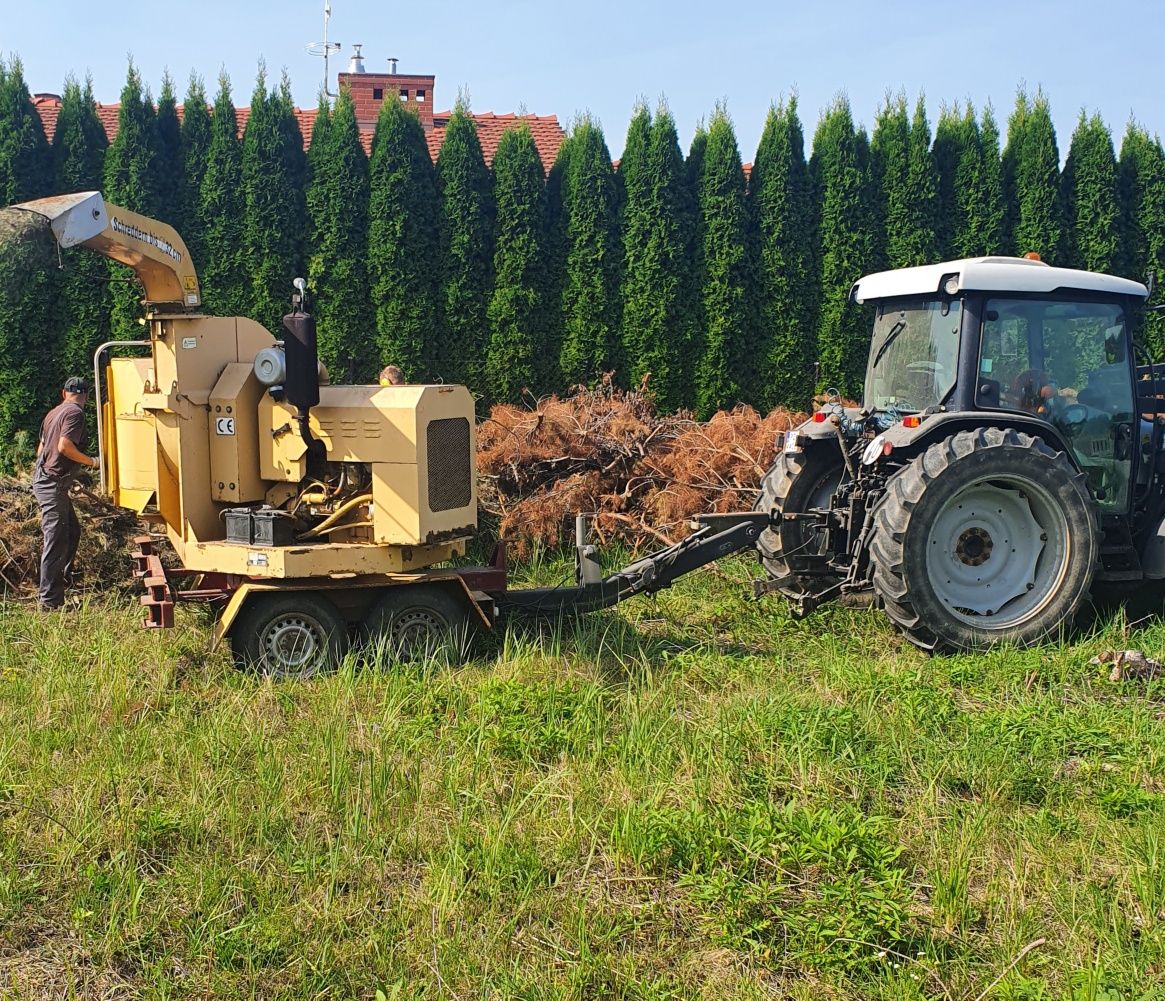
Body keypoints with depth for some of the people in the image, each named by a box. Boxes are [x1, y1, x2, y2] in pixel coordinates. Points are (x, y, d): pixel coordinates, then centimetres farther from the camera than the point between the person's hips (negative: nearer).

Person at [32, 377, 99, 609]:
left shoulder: (54, 413, 16)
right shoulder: (75, 412, -12)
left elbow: (41, 448, 22)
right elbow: (64, 446, -24)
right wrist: (91, 461, -12)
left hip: (44, 479, 10)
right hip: (53, 483, -10)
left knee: (72, 531, 21)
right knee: (56, 540, -8)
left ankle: (63, 577, 33)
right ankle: (50, 600, -7)